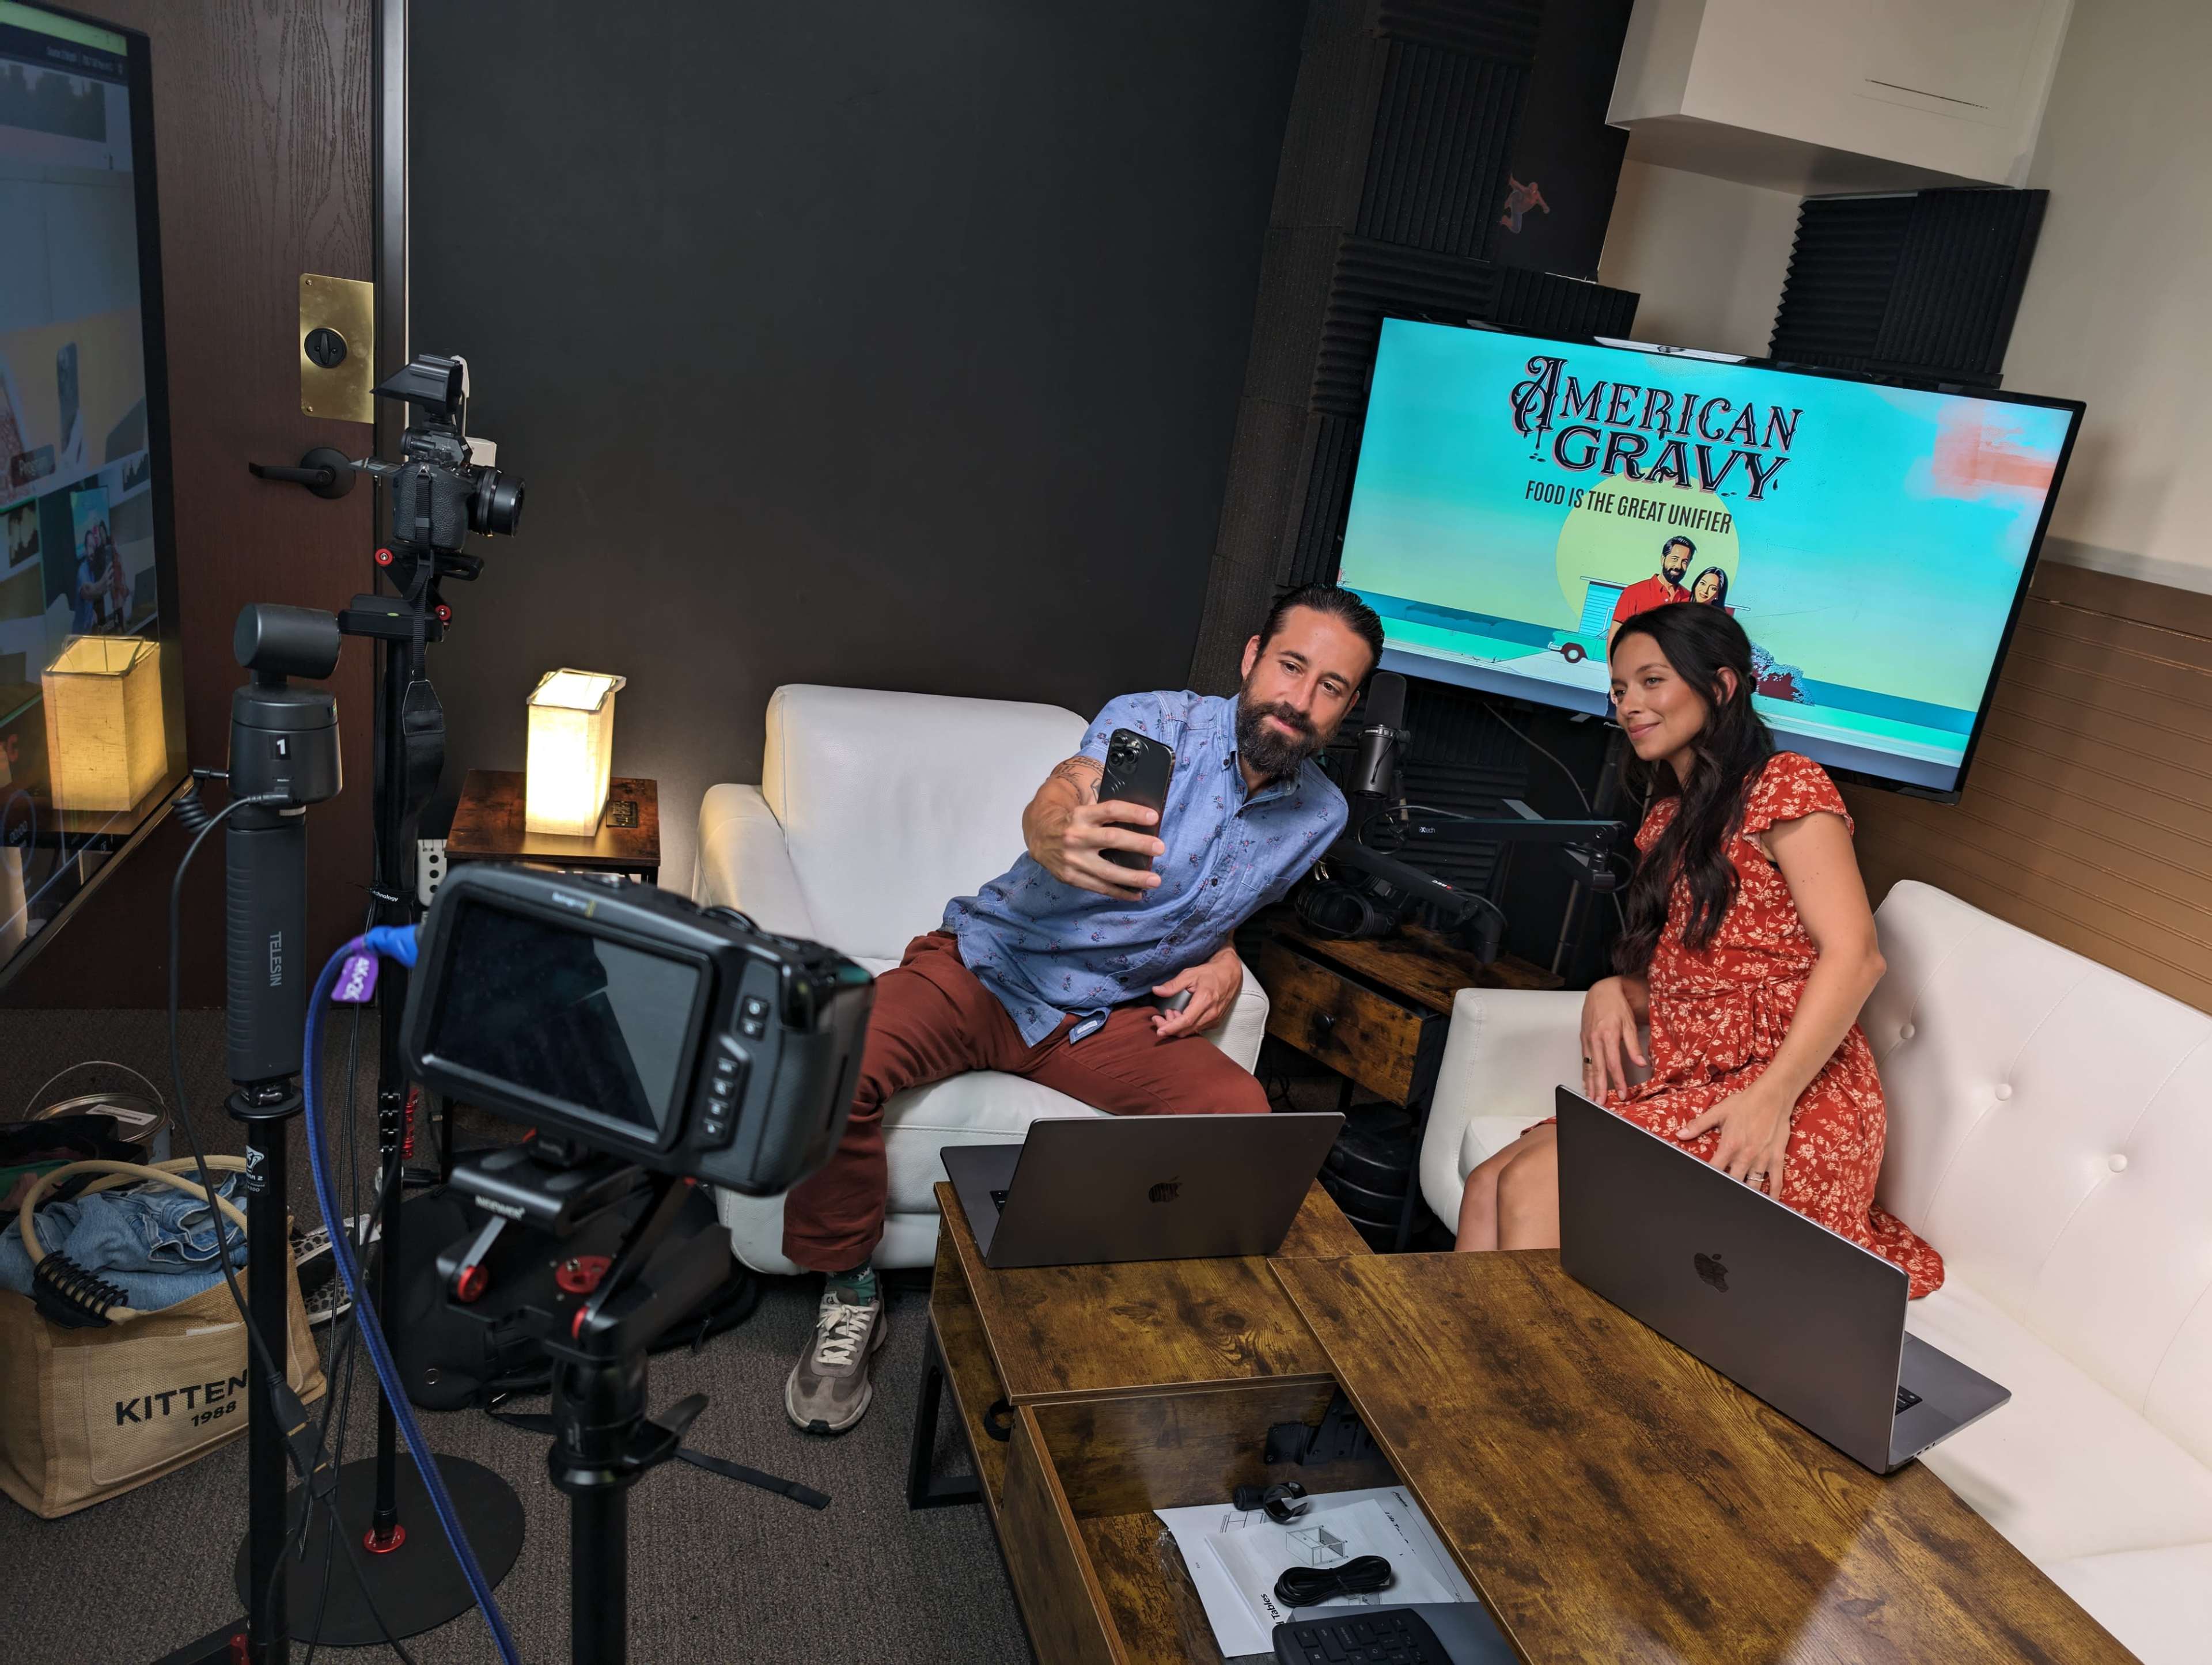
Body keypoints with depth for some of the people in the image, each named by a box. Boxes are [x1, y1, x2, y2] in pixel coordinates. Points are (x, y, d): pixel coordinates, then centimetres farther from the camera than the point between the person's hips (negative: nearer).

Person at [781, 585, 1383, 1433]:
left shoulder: (1320, 815, 4)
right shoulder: (1158, 720, -15)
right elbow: (1056, 798, -36)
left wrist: (1225, 960, 0)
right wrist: (1061, 836, -61)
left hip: (1115, 1015, 4)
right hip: (991, 966, -3)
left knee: (1240, 1112, -25)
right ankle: (848, 1295, -5)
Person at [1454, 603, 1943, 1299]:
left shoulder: (1786, 786, -5)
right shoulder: (1669, 820, 21)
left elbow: (1854, 955, -15)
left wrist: (1770, 1098, -23)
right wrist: (1614, 992, -1)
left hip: (1795, 1109, -7)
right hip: (1692, 1091, 7)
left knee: (1532, 1185, -24)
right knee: (1487, 1187, -14)